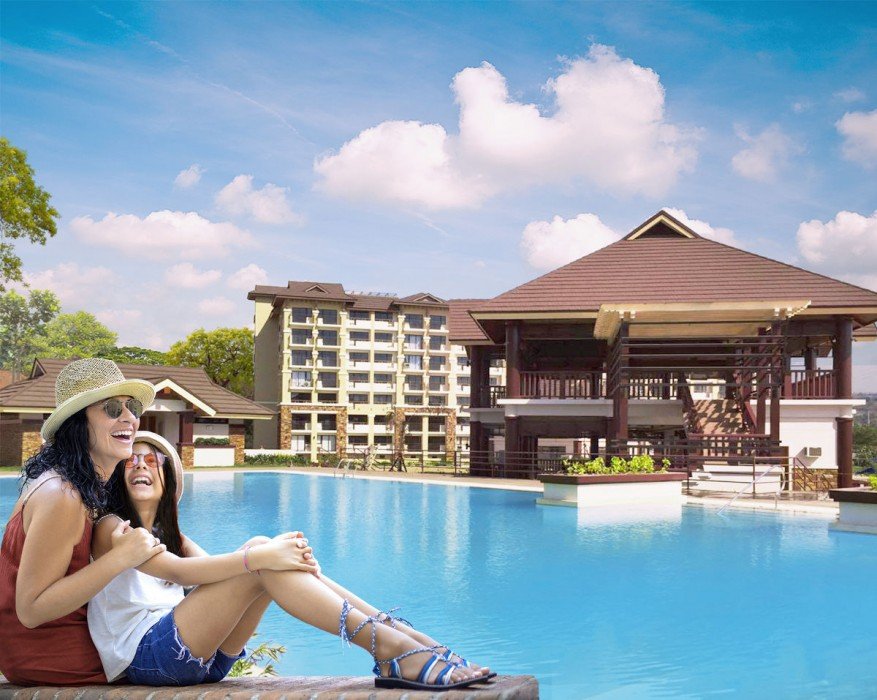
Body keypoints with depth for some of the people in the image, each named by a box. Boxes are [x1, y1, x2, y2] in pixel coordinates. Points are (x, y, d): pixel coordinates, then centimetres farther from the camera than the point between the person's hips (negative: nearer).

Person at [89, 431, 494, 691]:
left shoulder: (168, 534, 26)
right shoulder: (110, 528, 1)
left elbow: (215, 570, 6)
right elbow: (176, 571, -18)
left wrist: (276, 553, -14)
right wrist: (255, 557, -30)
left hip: (201, 659, 7)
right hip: (146, 656, -7)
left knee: (265, 553, -12)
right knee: (260, 557, -23)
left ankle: (400, 635, -21)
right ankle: (390, 649, -34)